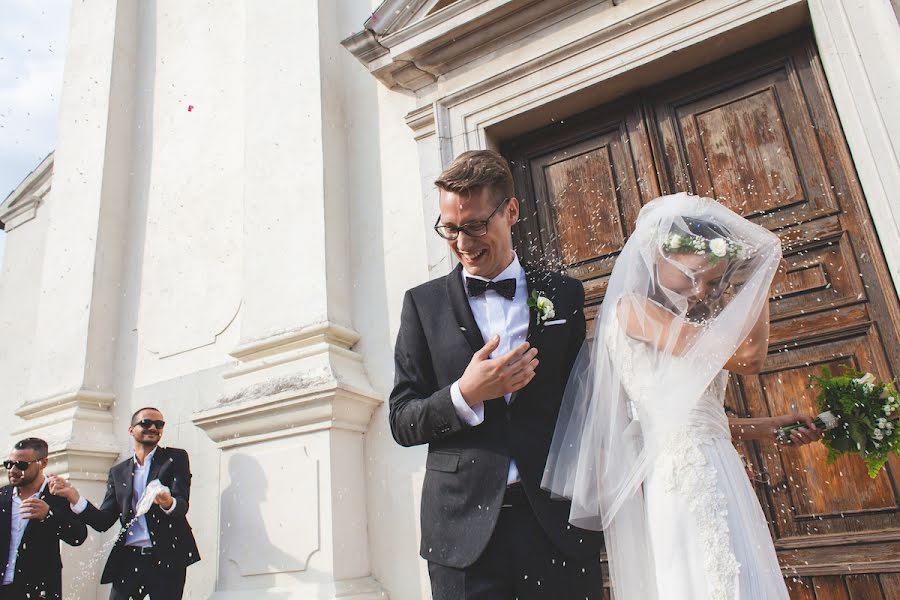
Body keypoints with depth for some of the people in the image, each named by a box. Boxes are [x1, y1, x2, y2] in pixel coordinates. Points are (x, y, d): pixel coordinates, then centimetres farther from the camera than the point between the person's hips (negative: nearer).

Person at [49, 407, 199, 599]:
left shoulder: (175, 458, 4)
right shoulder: (118, 472, 13)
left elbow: (182, 505, -8)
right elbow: (103, 522, 8)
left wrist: (168, 504, -32)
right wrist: (74, 497, -6)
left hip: (167, 558, -2)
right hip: (128, 560, 3)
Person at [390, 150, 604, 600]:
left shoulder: (565, 296, 5)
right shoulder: (424, 304, 3)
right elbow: (402, 423, 2)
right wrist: (463, 395, -16)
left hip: (559, 525, 1)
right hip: (464, 532, 0)